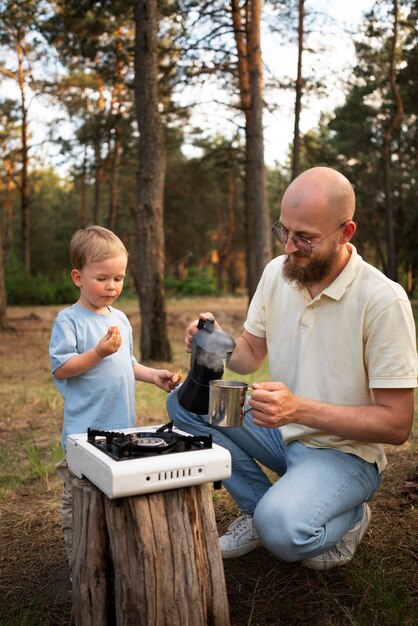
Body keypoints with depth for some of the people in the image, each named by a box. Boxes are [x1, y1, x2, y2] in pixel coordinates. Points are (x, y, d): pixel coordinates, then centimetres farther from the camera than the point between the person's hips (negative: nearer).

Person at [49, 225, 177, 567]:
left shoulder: (120, 318, 11)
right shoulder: (69, 320, -10)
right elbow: (60, 368, -15)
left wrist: (153, 375, 6)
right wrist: (99, 352, -23)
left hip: (122, 426, 7)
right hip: (85, 430, -6)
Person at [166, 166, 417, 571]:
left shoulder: (384, 300, -22)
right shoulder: (276, 272, -4)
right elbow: (250, 355, 8)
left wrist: (300, 409, -31)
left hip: (344, 451, -6)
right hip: (279, 430, 6)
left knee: (281, 529, -32)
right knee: (183, 401, -10)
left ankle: (349, 517, 3)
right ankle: (258, 506, 2)